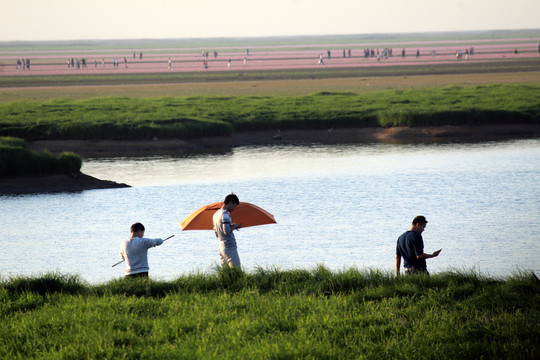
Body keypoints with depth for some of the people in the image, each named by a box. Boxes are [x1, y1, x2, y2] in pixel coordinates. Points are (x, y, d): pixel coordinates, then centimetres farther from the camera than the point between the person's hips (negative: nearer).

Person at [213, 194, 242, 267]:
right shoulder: (225, 214, -14)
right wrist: (234, 226, -5)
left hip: (221, 247, 9)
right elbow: (227, 231, -22)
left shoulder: (216, 214, 15)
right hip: (230, 247, -9)